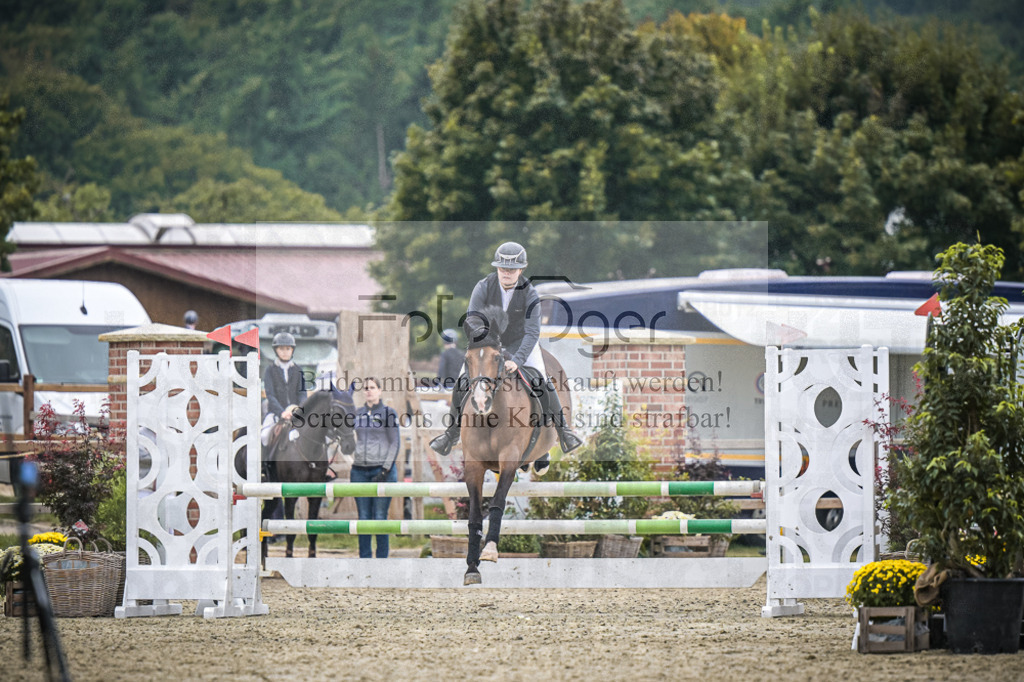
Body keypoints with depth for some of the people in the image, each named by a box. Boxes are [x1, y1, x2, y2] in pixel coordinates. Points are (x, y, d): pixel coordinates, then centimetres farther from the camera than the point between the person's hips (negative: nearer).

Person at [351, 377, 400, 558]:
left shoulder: (388, 413, -1)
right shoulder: (357, 414, 12)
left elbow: (395, 443, -3)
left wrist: (385, 470, -10)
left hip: (381, 469, -4)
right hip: (359, 471, 4)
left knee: (380, 518, -5)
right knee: (363, 518, 5)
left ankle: (382, 559, 0)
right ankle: (364, 559, 9)